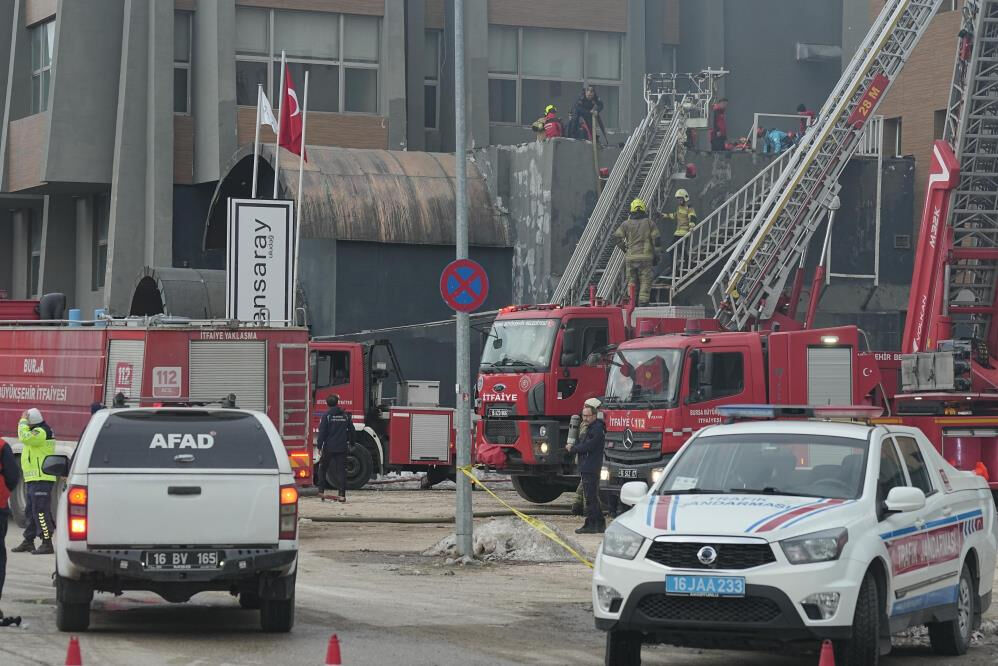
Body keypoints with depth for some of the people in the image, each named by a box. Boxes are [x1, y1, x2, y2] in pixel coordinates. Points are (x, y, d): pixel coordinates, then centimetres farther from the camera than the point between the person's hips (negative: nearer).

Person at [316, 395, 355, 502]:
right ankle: (342, 495, -5)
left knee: (323, 468, 14)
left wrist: (320, 445, -5)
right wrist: (351, 444, 25)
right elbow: (351, 430, 14)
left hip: (329, 448, -3)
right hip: (342, 448, 3)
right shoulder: (345, 415, 7)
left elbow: (322, 432, -9)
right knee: (341, 471, 2)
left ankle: (321, 491, 10)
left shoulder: (327, 415, -6)